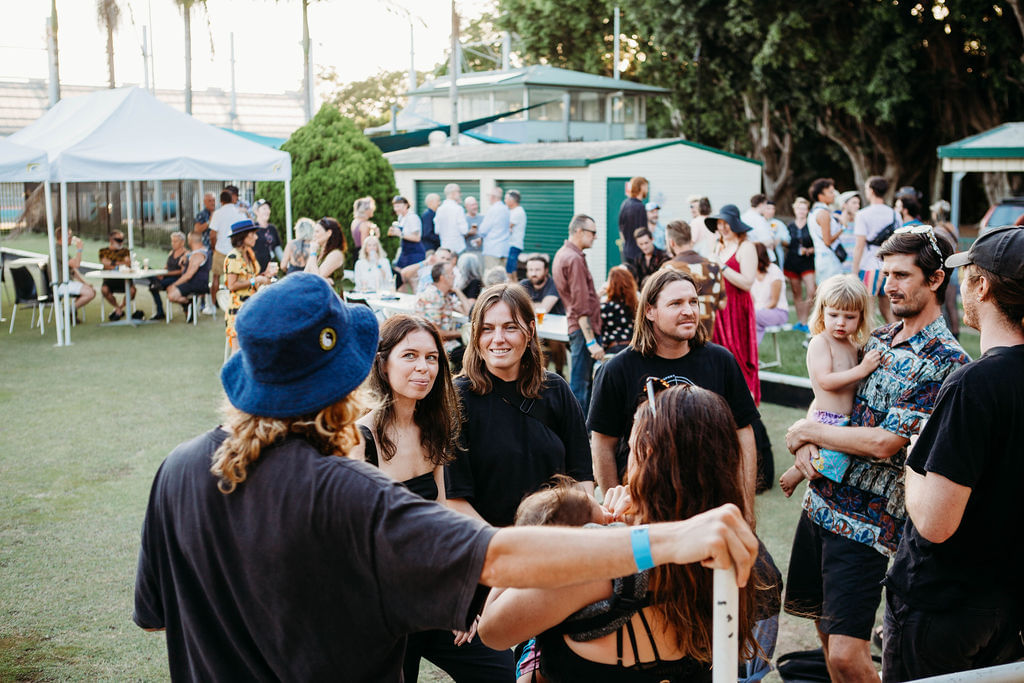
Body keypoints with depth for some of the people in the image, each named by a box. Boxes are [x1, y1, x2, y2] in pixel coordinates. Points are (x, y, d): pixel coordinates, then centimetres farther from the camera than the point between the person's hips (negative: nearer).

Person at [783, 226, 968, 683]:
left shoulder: (946, 362, -14)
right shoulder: (878, 339, 9)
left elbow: (885, 443, -20)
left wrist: (809, 431, -9)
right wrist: (804, 445, -3)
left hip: (866, 521, -7)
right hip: (820, 499, 7)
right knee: (826, 628, 18)